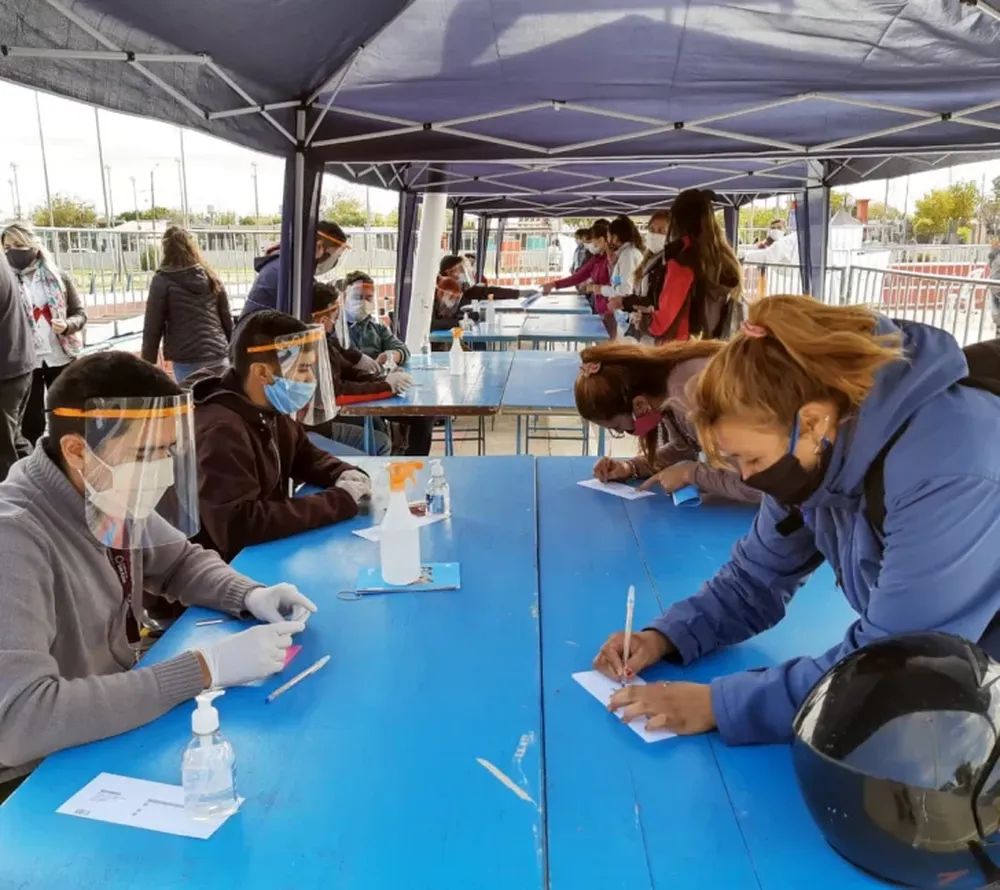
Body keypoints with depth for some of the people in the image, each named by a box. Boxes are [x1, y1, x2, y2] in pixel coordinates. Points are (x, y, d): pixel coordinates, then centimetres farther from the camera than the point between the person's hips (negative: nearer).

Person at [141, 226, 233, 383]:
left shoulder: (162, 281, -4)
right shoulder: (210, 277, 8)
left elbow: (152, 327, -3)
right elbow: (227, 319, 12)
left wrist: (148, 364, 4)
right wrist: (232, 351, 23)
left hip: (187, 361, -4)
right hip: (218, 357, 4)